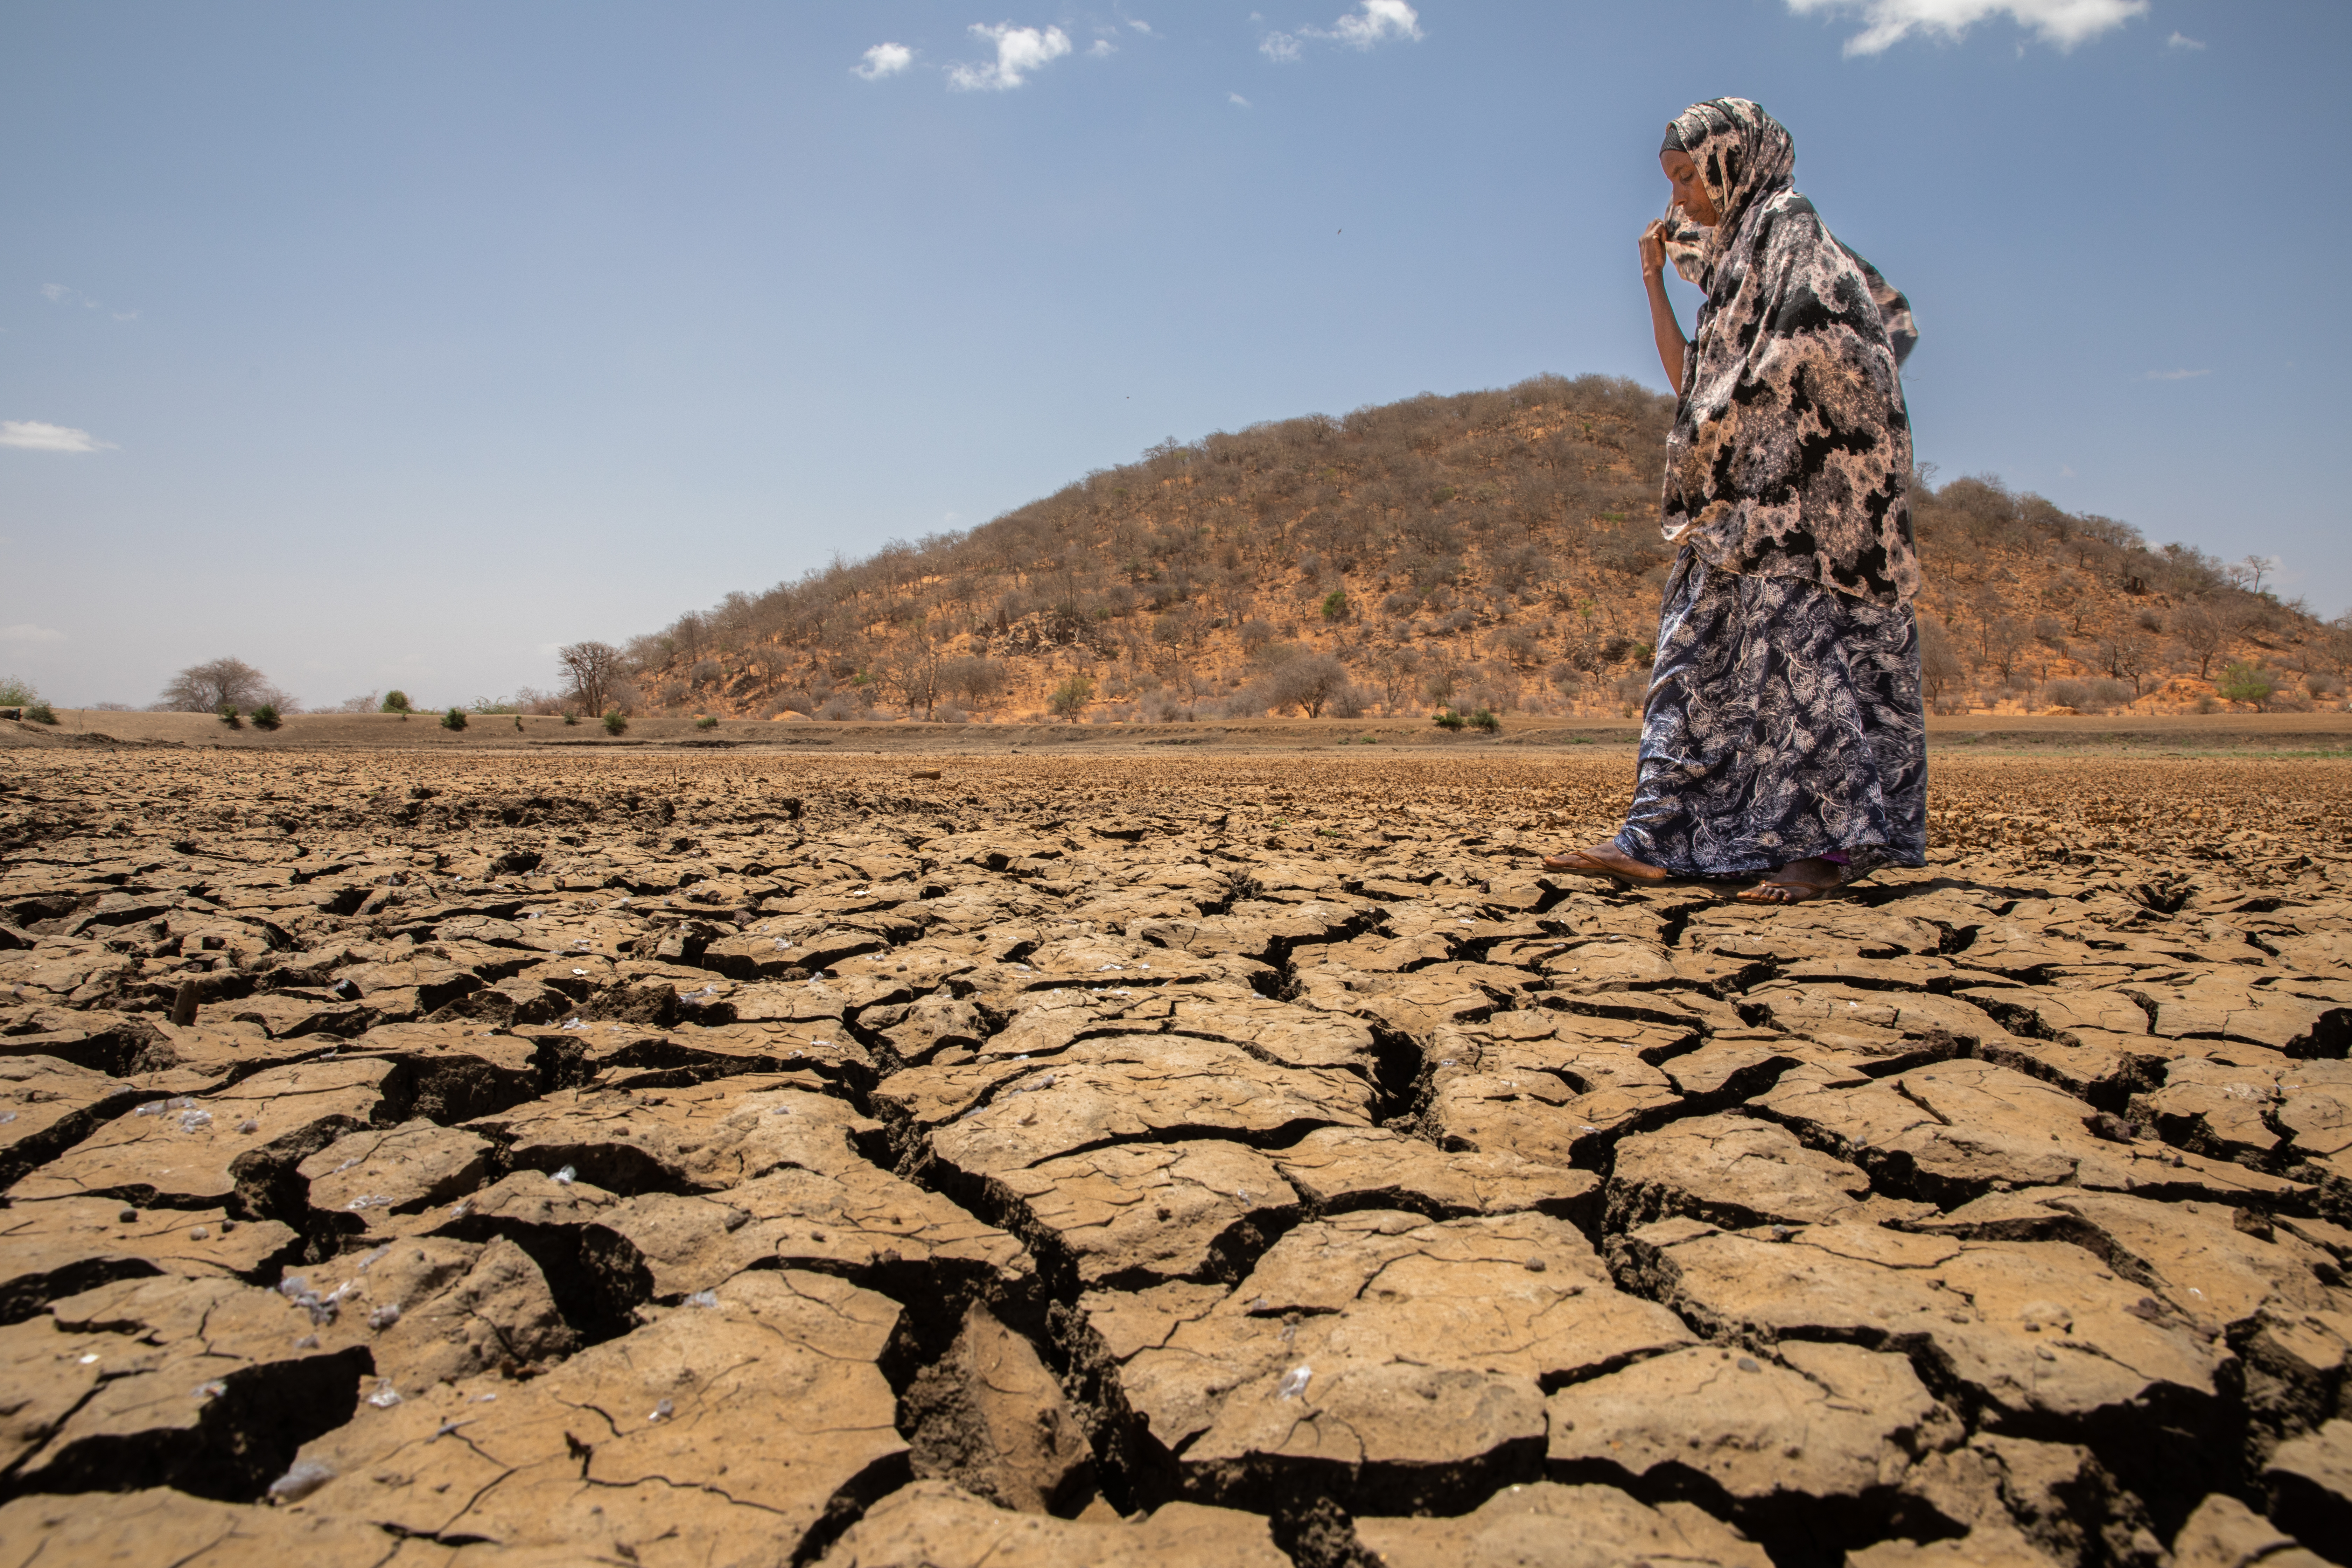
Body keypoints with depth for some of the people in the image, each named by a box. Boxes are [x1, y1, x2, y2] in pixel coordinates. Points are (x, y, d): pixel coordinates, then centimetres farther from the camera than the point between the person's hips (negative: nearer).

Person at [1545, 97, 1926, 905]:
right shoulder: (1735, 259, 25)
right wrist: (1654, 281, 20)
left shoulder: (1789, 226, -1)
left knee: (1798, 635, -13)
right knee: (1699, 647, 1)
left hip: (1807, 478, -9)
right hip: (1746, 502, 9)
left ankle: (1833, 841, -9)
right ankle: (1658, 838, 0)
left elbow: (1815, 349, -15)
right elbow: (1690, 382, 21)